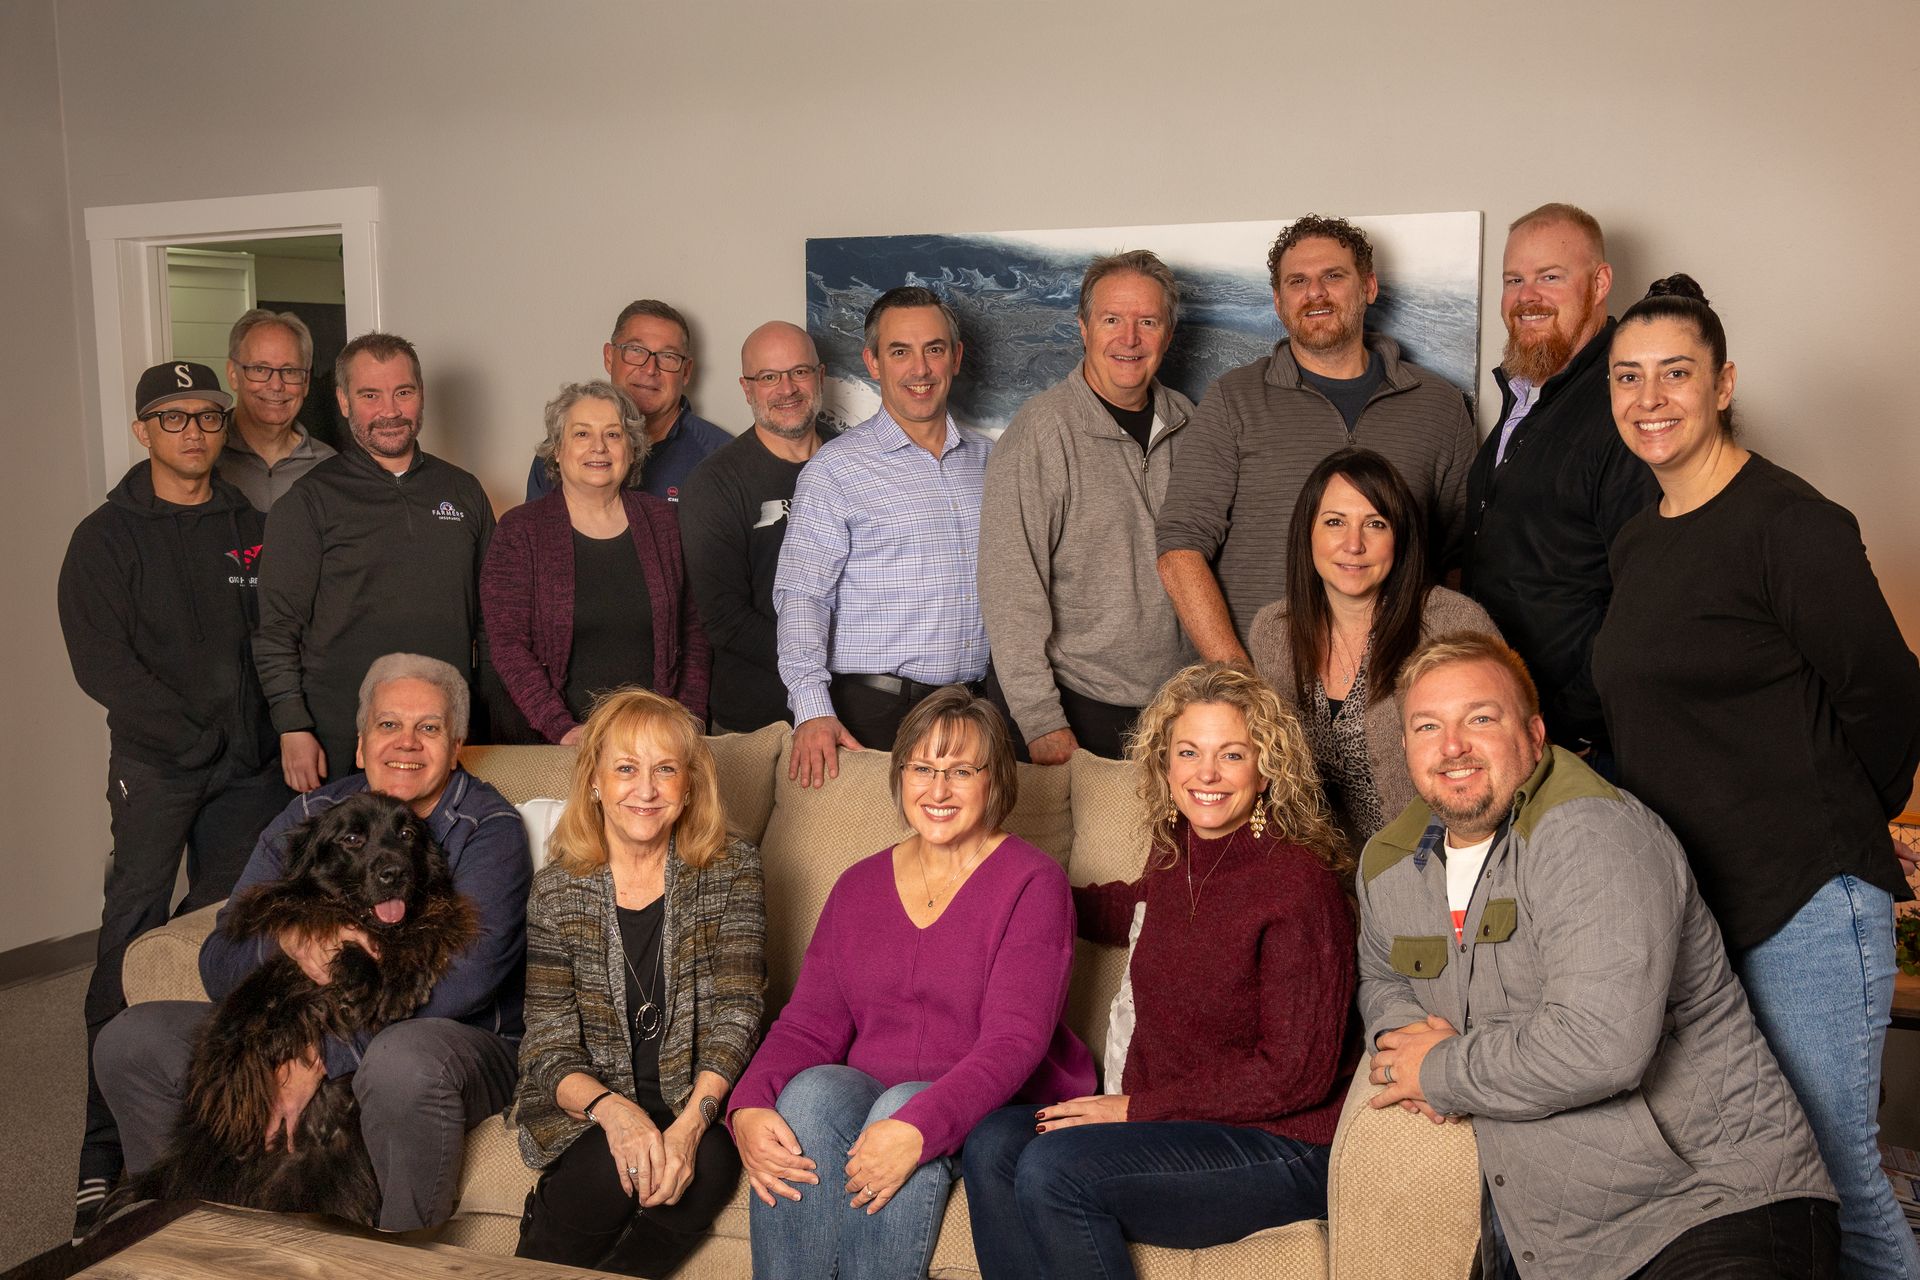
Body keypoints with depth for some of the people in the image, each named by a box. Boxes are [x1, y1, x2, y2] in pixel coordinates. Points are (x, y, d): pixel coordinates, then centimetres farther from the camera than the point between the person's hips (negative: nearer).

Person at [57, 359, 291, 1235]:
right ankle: (107, 1149, -4)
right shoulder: (107, 537, 3)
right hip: (154, 764, -3)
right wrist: (192, 734, -11)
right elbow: (101, 662, -5)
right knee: (134, 940, -9)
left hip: (250, 765, 3)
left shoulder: (251, 529, 14)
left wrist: (281, 730, 0)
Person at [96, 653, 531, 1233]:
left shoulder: (491, 830, -9)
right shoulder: (309, 818, 7)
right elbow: (219, 964, 3)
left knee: (404, 1061, -40)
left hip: (460, 1041, -5)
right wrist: (286, 940, -21)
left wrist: (323, 1053, -22)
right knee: (132, 1041, -7)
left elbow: (463, 979, -21)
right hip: (302, 1033, 5)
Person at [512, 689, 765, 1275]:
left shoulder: (730, 870, -1)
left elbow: (736, 1012, -8)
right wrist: (612, 1109, -26)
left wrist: (693, 1119, -25)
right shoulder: (558, 888, -1)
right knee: (617, 1164, -31)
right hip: (590, 1108, 0)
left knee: (710, 1162, -30)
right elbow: (548, 1045, -5)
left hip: (697, 1101, 1)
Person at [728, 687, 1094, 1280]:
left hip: (996, 1110, -4)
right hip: (866, 1093, 4)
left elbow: (1014, 1042, -16)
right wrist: (748, 1107, -18)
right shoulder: (859, 886, 11)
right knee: (809, 1092, -29)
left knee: (902, 1115, -35)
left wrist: (918, 1126, -33)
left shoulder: (1033, 883, -6)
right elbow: (809, 1024, 3)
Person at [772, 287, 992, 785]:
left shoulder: (988, 460, 13)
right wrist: (812, 709, -20)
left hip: (973, 705, 4)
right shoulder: (835, 468, -2)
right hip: (874, 709, -4)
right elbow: (801, 595, -8)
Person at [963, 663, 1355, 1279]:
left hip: (1280, 1148, -7)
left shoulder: (1298, 882, -17)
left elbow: (1295, 1074, -17)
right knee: (994, 1142, -12)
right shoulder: (1174, 857, 5)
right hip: (1171, 1125, 7)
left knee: (1052, 1169, -24)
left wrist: (1139, 1106, -14)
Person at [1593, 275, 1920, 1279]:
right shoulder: (1636, 544, 12)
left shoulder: (1787, 522, -11)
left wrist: (1835, 831, 5)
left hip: (1804, 906, -7)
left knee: (1827, 1176, -1)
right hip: (1682, 899, 7)